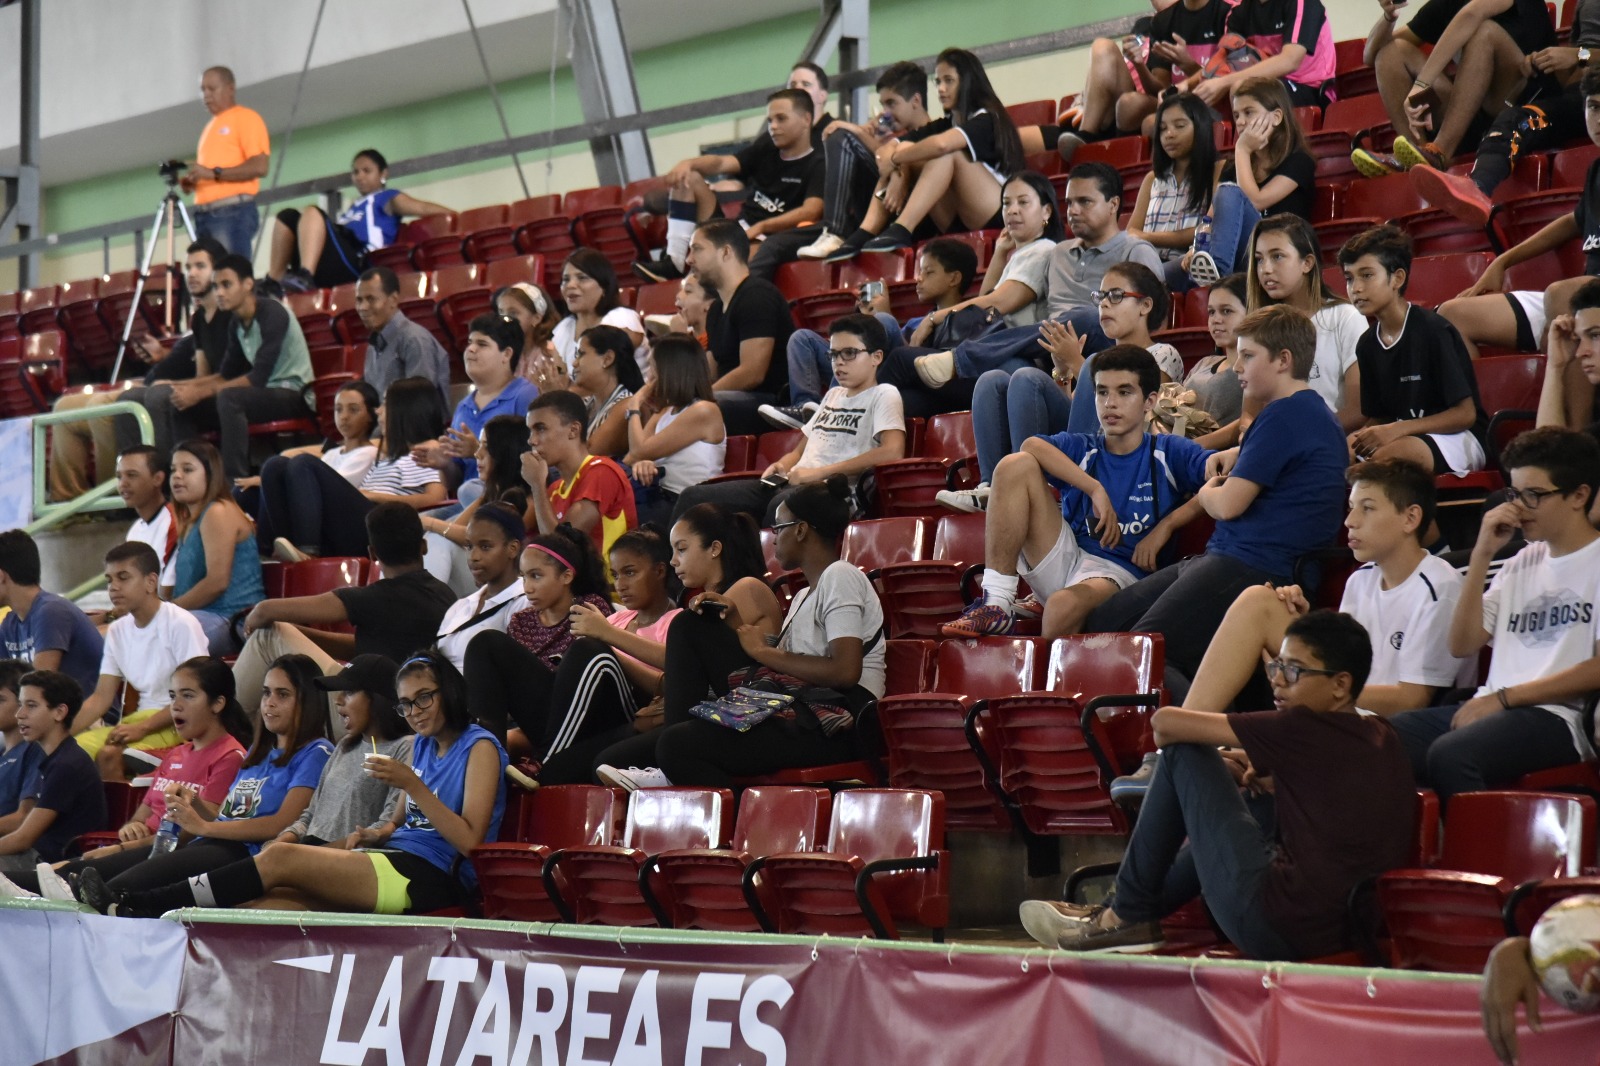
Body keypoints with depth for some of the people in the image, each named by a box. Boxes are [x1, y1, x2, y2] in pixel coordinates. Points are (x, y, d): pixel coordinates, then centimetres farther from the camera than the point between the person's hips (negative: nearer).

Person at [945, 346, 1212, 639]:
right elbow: (1031, 446, -8)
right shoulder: (1081, 449, 16)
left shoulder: (1169, 454, 10)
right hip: (1066, 558, 5)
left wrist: (1167, 524, -11)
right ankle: (995, 604, -20)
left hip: (1118, 572, -5)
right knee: (1016, 465, -13)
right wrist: (1095, 489, -19)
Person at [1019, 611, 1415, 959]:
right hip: (1343, 933, 8)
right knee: (1264, 805, 34)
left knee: (1183, 754, 3)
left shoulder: (1306, 728, -11)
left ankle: (1127, 913, 14)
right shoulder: (1384, 739, 9)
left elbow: (1166, 722, -6)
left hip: (1274, 927, -8)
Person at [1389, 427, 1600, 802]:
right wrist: (1482, 554, 6)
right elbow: (1463, 644, 15)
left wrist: (1504, 697, -10)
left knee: (1450, 754, -36)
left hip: (1559, 716, -6)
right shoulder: (1523, 562, 23)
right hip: (1490, 708, 6)